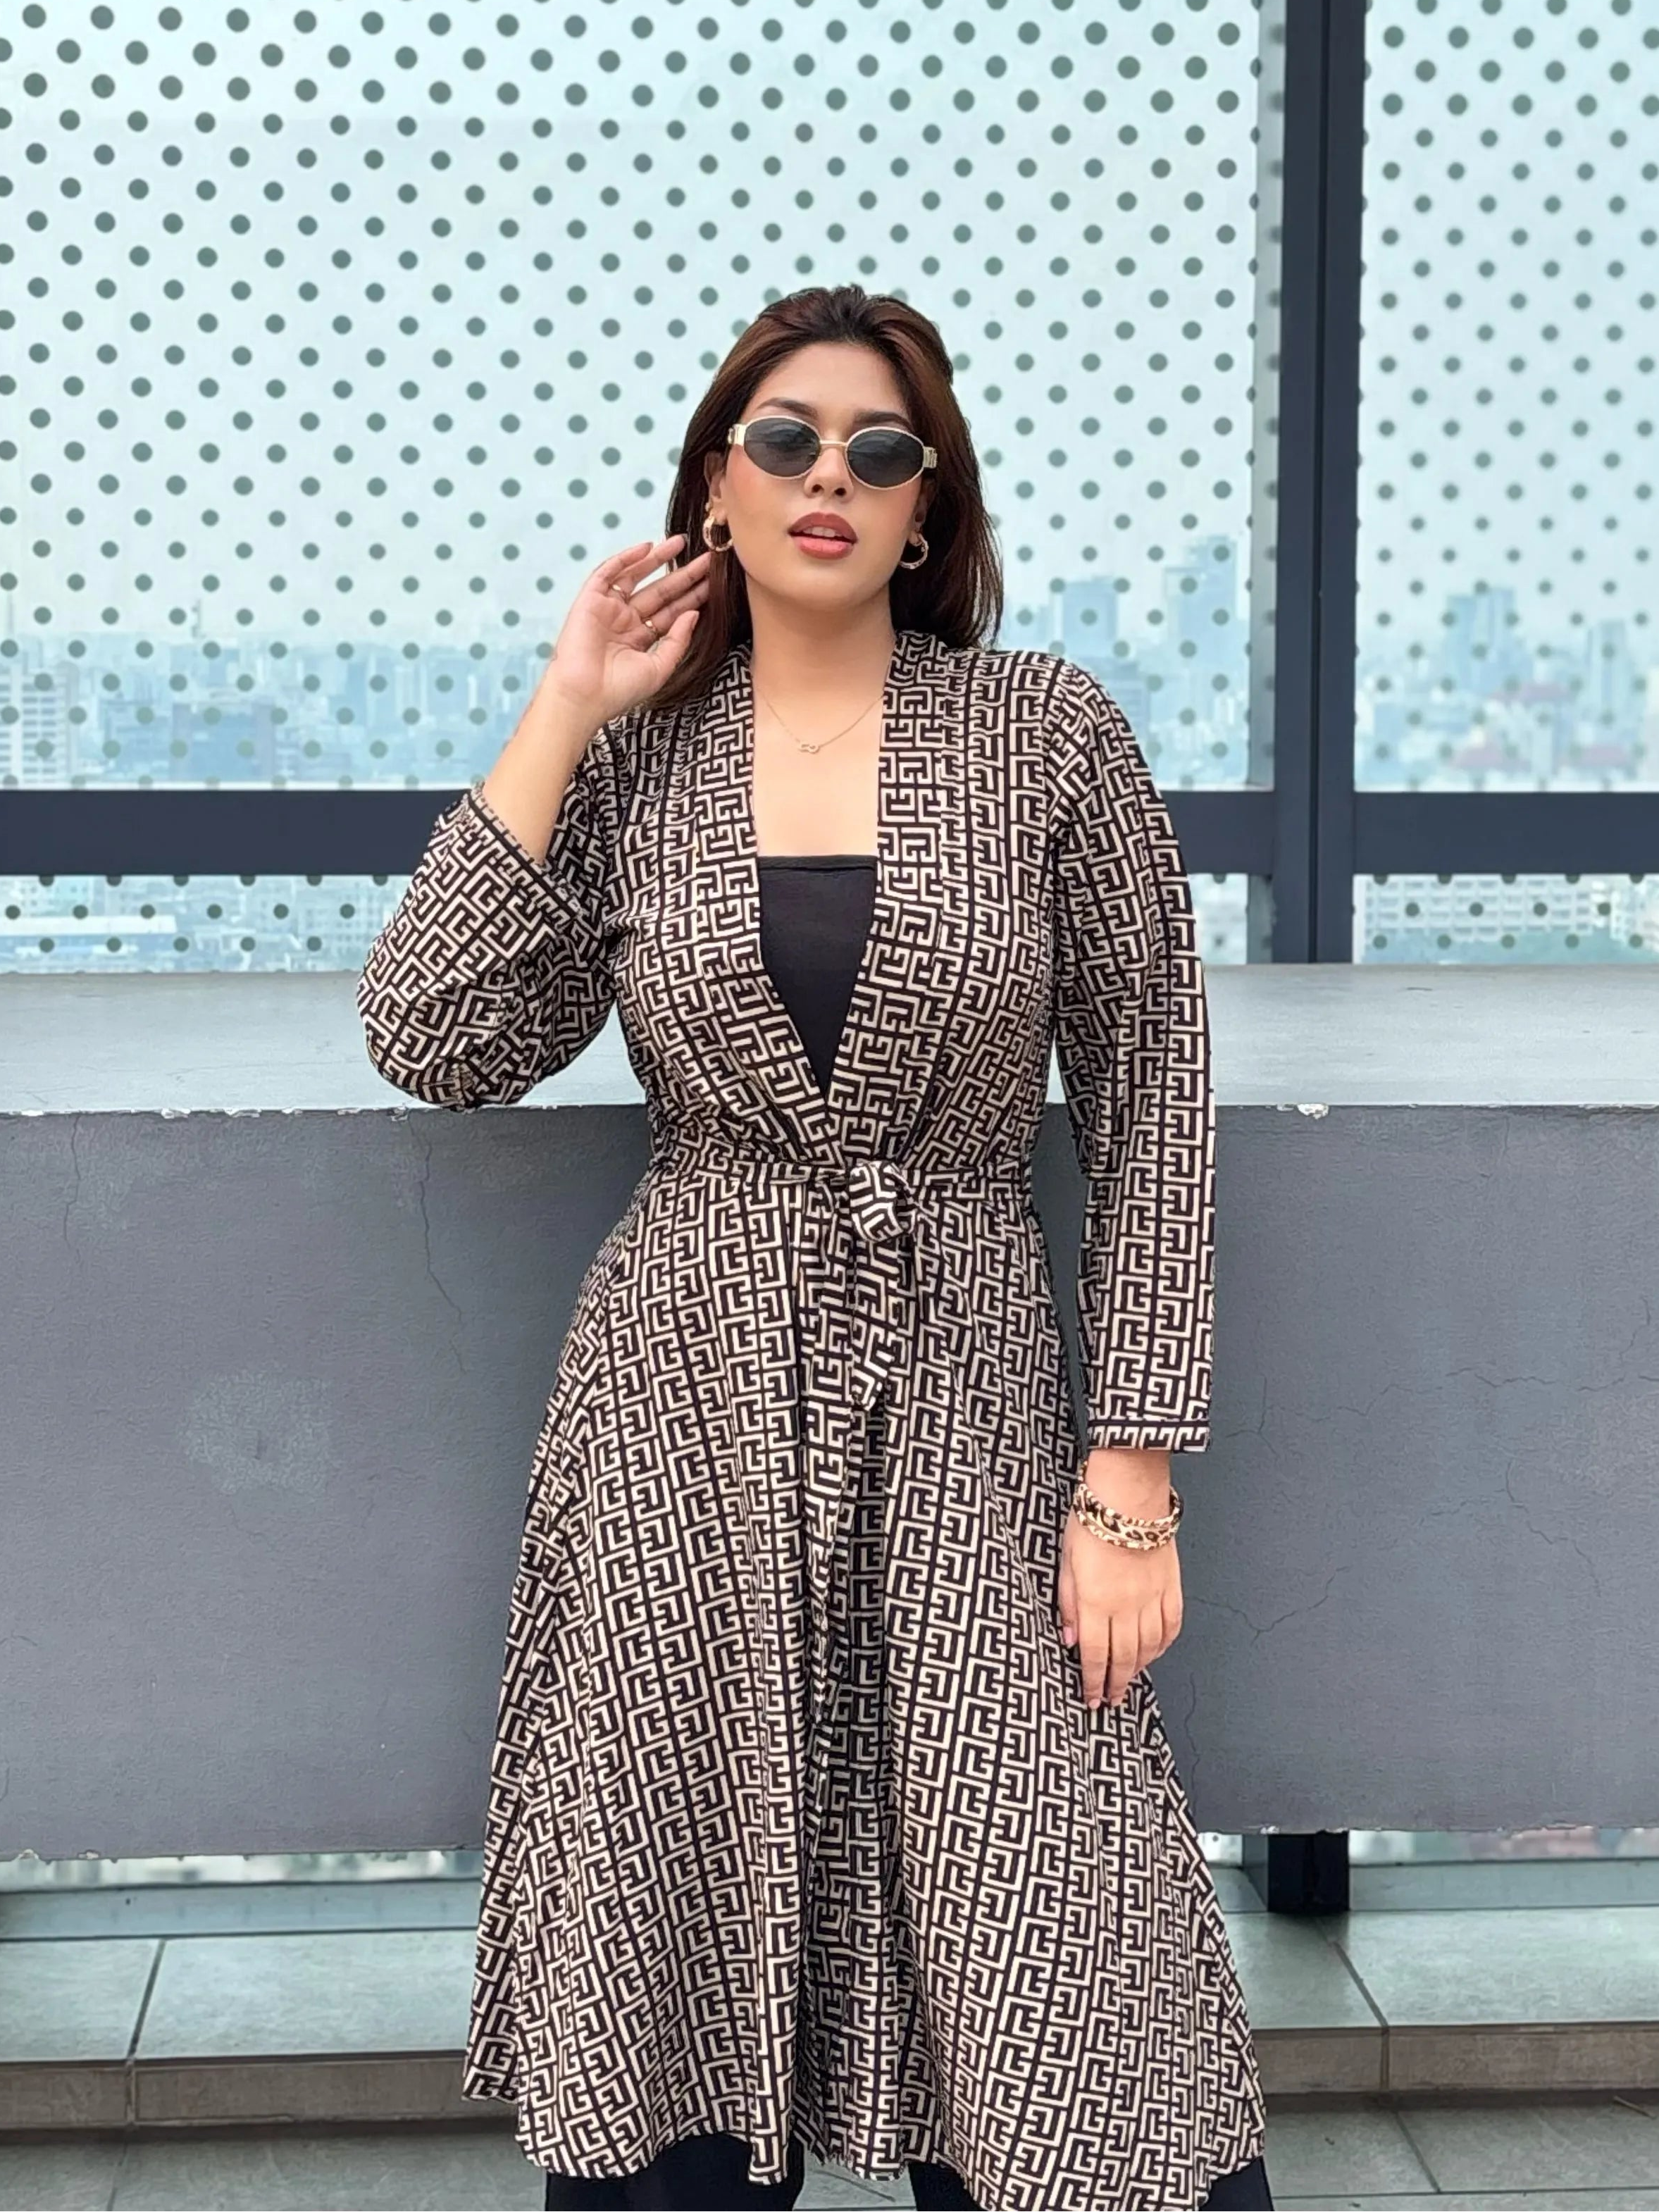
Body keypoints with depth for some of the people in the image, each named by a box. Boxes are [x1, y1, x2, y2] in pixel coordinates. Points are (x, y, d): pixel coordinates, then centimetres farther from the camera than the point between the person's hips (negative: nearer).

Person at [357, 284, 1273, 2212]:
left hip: (967, 1400, -1)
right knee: (674, 2003, 8)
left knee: (1040, 2026, -3)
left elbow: (1147, 1109, 1)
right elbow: (434, 1042, -7)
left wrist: (1133, 1473, -5)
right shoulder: (630, 766, 5)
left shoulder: (1050, 737, 0)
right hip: (683, 1406, 1)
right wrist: (563, 713, -5)